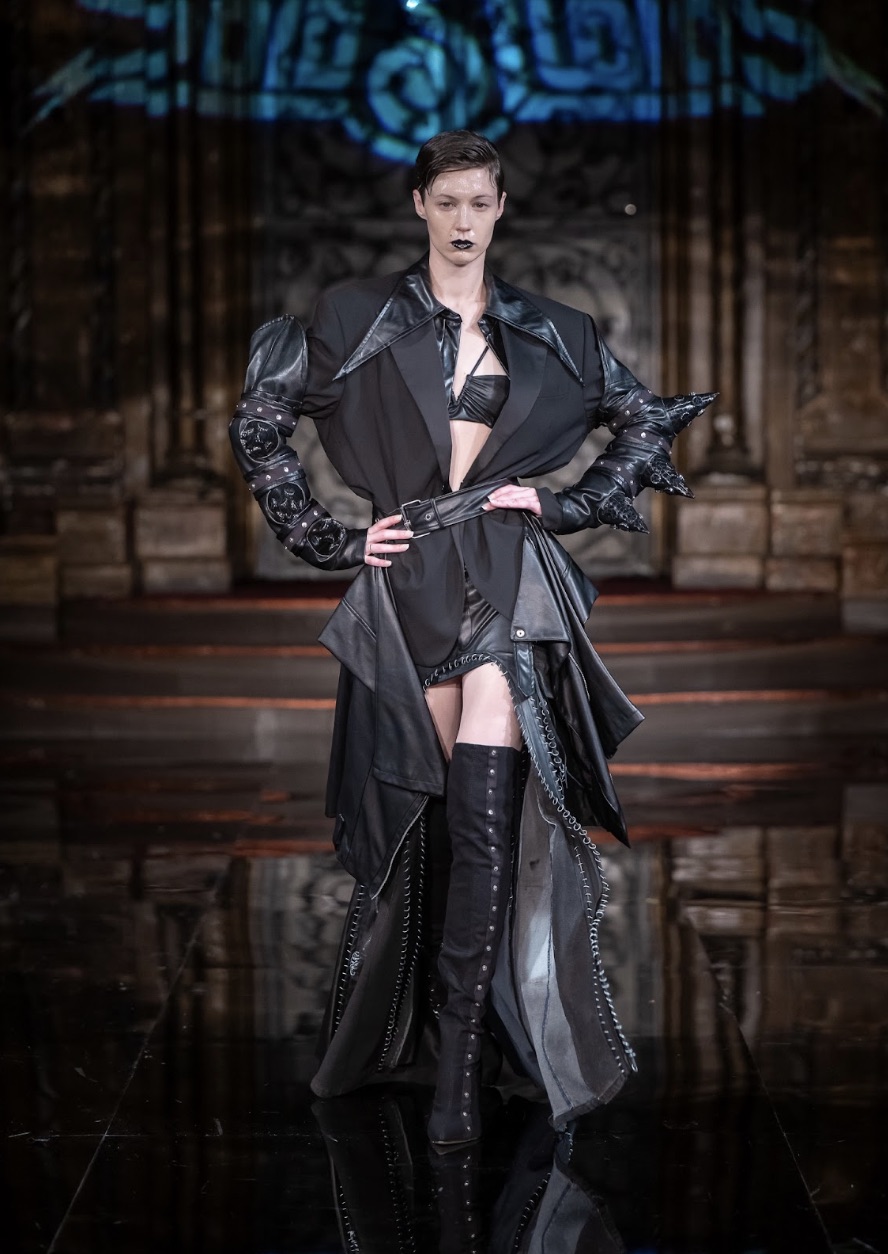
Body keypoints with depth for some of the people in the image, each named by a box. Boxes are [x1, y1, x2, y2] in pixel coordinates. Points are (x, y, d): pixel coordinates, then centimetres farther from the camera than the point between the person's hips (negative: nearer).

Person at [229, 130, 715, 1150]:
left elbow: (648, 425, 19)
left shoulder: (550, 334, 12)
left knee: (483, 814, -15)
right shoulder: (361, 318, 8)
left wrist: (566, 503, 6)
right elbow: (259, 424, 8)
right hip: (408, 583, 1)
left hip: (509, 581, 0)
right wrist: (332, 538, 2)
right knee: (424, 817, 2)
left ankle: (457, 1061, -15)